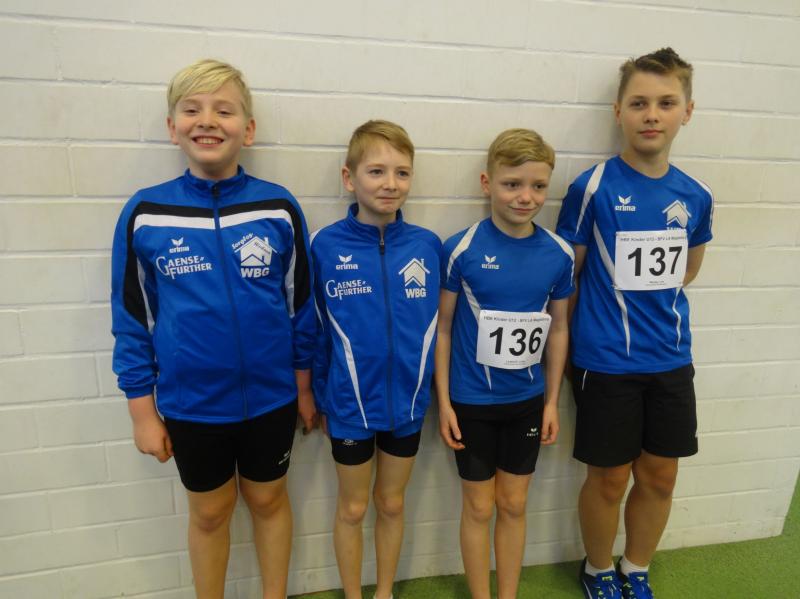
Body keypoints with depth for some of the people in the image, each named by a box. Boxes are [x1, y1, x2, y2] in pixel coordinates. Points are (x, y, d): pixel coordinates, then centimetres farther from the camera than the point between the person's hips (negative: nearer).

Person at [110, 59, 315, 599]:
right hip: (190, 403, 0)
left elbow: (301, 303, -1)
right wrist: (142, 410, 0)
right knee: (210, 512, 21)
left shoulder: (280, 208, -9)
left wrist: (304, 386, 4)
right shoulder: (144, 213, -8)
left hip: (271, 397, 0)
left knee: (269, 499, 21)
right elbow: (132, 320, -2)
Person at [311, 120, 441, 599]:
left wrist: (434, 391, 3)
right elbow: (314, 330, -4)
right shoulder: (326, 245, -12)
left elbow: (435, 324, 0)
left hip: (408, 401, 2)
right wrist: (317, 396, 0)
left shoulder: (428, 245, -7)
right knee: (353, 509, 19)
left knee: (392, 504, 21)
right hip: (350, 404, -1)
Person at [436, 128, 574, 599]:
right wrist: (443, 401, -7)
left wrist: (552, 400, 6)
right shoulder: (462, 250, -15)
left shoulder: (559, 254, -6)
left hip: (528, 400, 3)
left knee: (514, 504, 18)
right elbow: (442, 327, -8)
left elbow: (558, 328, 4)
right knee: (479, 506, 14)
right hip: (473, 401, -2)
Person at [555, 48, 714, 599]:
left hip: (672, 360, 5)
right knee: (610, 478, 10)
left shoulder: (695, 197, 2)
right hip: (606, 362, -4)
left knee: (660, 477, 16)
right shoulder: (593, 187, -12)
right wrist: (605, 312, -6)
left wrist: (653, 302, 8)